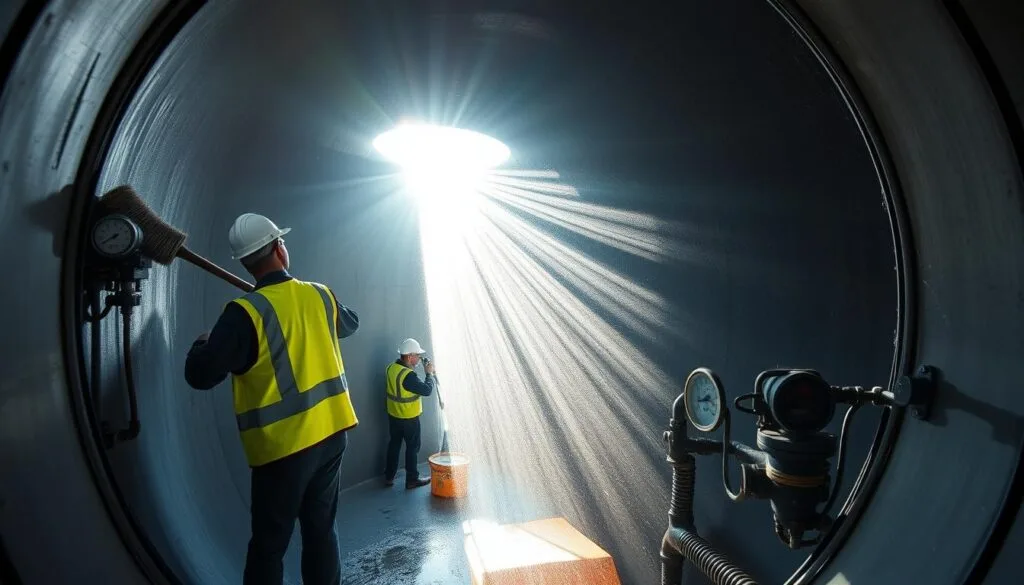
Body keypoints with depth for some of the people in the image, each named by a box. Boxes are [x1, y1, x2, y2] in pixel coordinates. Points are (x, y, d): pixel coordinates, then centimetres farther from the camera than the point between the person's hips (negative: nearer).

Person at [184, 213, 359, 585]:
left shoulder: (246, 313, -15)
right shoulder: (321, 296, 0)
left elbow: (201, 375, -12)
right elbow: (350, 323, 21)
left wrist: (201, 345, 8)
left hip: (284, 445, -4)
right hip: (331, 433, 5)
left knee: (269, 544, 10)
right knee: (321, 530, 16)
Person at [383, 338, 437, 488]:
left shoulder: (392, 367, -3)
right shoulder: (408, 375, -29)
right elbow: (427, 390, -26)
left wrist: (425, 373, -1)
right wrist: (430, 373, -13)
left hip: (393, 415, 8)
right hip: (409, 418, -8)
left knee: (394, 445, 19)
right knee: (412, 447, 8)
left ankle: (389, 477, 30)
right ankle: (412, 480, 19)